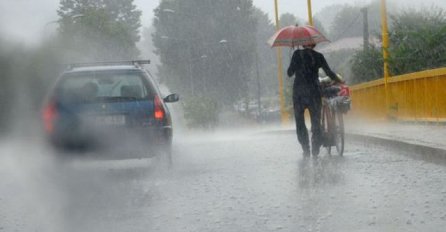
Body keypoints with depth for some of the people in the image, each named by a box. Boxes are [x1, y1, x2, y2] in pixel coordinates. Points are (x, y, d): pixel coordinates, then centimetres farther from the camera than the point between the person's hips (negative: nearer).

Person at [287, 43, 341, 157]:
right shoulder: (318, 56, 2)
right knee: (316, 122, 10)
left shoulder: (297, 54, -2)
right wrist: (339, 80, 23)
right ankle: (315, 151, 7)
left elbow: (290, 73, -2)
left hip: (299, 92, -1)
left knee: (299, 122, 6)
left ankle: (306, 150, -4)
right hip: (314, 91, 1)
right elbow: (329, 72, 6)